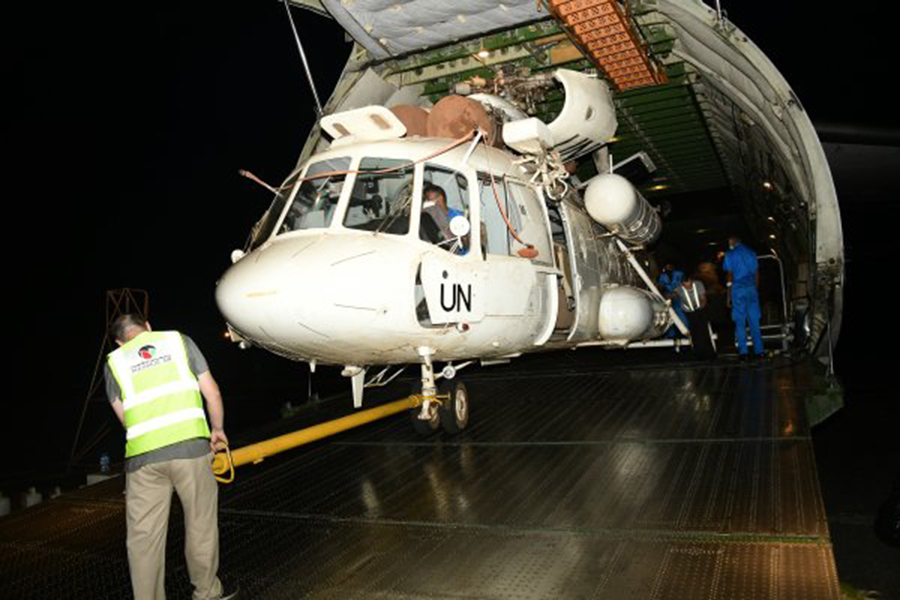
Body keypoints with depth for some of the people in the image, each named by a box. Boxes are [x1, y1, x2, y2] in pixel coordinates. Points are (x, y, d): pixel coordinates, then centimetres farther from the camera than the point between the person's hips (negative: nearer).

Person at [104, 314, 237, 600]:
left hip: (143, 455, 1)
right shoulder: (179, 340, 15)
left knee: (144, 537, 11)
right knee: (201, 525, 13)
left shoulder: (114, 361, 17)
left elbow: (124, 417, 15)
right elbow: (211, 392, 10)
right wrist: (218, 430, 23)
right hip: (190, 446, 0)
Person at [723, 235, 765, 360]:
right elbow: (757, 273, 12)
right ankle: (759, 351, 7)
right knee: (754, 321, 7)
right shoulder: (751, 252, 11)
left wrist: (728, 296, -3)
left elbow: (730, 276, -6)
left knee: (740, 322, 1)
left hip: (738, 289, -4)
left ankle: (743, 352, -1)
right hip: (752, 288, 4)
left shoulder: (730, 255, -3)